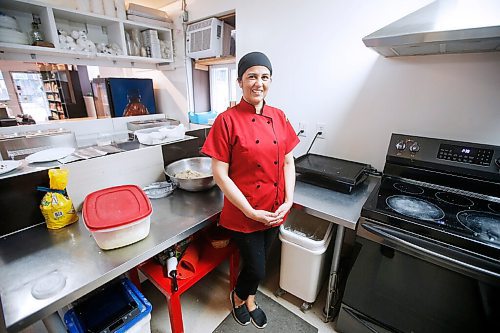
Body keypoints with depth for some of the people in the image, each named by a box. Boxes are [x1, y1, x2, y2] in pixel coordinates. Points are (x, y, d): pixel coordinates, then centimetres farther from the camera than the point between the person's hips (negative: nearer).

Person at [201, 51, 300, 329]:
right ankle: (237, 297, 47)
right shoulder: (227, 121, -14)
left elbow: (288, 162, 5)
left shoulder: (278, 117, 1)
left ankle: (250, 301, 55)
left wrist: (288, 201, -5)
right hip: (243, 213, -5)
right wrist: (250, 211, -16)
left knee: (259, 263, 23)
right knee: (256, 269, 10)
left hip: (275, 210, 5)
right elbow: (220, 174, -15)